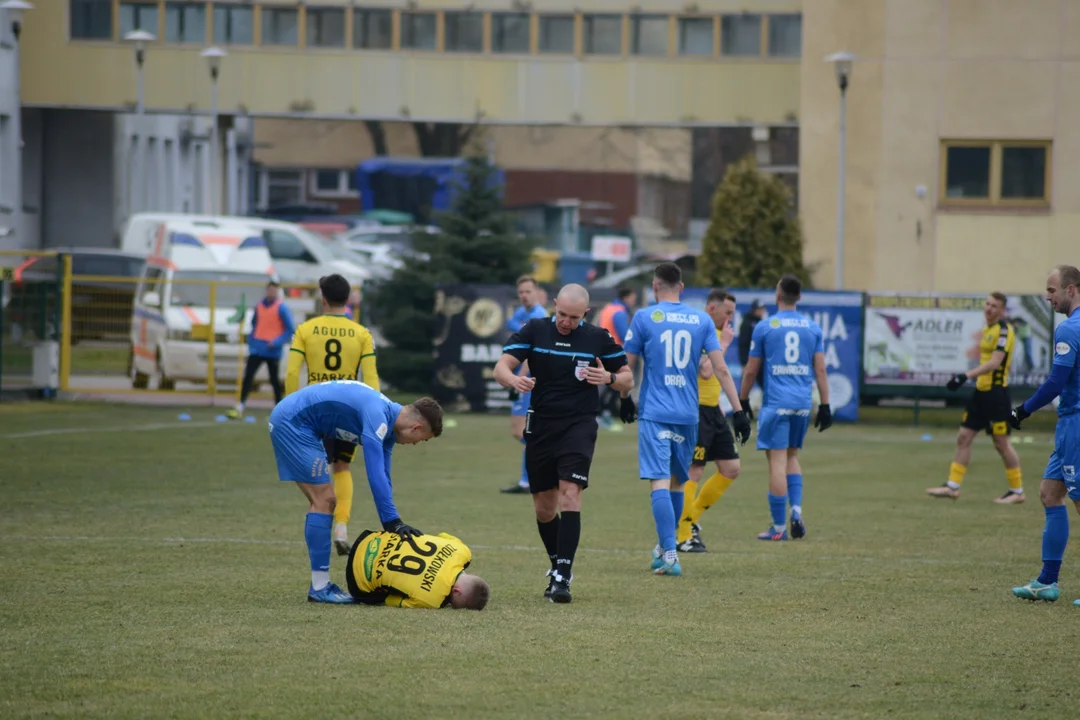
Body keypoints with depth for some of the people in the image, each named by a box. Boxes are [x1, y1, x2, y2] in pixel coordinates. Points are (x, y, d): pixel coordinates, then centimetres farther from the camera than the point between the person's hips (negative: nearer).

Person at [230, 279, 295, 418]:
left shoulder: (281, 308, -8)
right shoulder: (259, 306, 8)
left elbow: (290, 329, -8)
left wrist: (276, 342, -17)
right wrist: (251, 340, 11)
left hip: (272, 351, -4)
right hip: (257, 349, 4)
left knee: (274, 380, 5)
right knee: (248, 376, -7)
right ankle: (240, 408, -9)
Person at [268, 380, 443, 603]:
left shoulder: (388, 422, 9)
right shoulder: (377, 416, -21)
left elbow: (381, 476, 17)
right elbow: (375, 474, -27)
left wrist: (392, 525, 13)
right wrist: (392, 521, -24)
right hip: (291, 423, -10)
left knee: (323, 501, 11)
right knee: (324, 500, -11)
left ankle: (319, 585, 13)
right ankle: (320, 588, -9)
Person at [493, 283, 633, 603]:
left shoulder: (599, 338, 0)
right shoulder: (534, 330, 1)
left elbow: (627, 380, 8)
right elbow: (501, 368, -6)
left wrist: (609, 378, -15)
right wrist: (514, 379, -30)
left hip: (579, 426, -2)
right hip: (541, 426, 2)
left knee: (570, 495, -18)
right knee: (544, 507, 8)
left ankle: (562, 576, -20)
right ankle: (558, 566, 29)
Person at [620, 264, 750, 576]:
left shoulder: (645, 318, -3)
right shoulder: (701, 320, 4)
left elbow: (627, 366, 2)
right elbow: (721, 368, 0)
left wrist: (625, 398, 19)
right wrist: (738, 411, 1)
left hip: (654, 412, -4)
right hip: (688, 414, 4)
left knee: (659, 482, -9)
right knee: (677, 481, 18)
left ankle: (670, 555, -21)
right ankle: (663, 548, 31)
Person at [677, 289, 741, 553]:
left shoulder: (716, 333, 15)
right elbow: (705, 372, -28)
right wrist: (723, 343, -20)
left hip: (712, 410, 10)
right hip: (696, 410, -10)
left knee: (731, 469, 10)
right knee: (693, 472, -7)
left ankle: (692, 518, 22)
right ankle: (683, 537, 1)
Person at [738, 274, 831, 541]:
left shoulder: (764, 327, -2)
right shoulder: (813, 328, 7)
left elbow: (751, 371, 1)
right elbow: (820, 370, 5)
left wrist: (743, 401, 11)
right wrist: (825, 406, 8)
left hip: (776, 402, -4)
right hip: (803, 403, 4)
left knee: (777, 461, -3)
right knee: (792, 456, 19)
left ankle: (778, 527, -2)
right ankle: (796, 510, 0)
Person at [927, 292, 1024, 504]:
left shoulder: (1004, 331, -14)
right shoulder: (987, 330, 14)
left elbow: (995, 362, -23)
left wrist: (967, 376, -28)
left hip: (996, 393, -9)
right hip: (982, 391, 9)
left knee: (1001, 442, -3)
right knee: (964, 437, 7)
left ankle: (1017, 491, 7)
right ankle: (952, 486, 12)